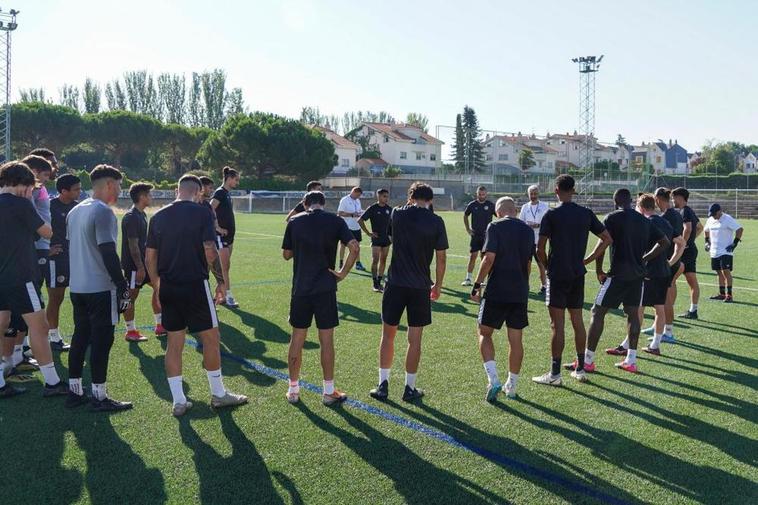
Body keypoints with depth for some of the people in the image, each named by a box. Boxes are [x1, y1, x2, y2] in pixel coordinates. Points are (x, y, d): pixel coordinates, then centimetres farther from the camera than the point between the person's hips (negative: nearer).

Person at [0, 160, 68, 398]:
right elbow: (47, 232, -3)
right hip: (20, 277, -8)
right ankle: (52, 383, 2)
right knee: (39, 326, -2)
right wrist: (30, 203, 7)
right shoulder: (20, 203, -12)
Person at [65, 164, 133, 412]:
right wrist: (123, 287, -15)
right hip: (100, 289, -9)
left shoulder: (75, 211, 13)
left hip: (77, 287, 9)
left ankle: (75, 392, 22)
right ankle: (99, 397, 6)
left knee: (80, 338, 15)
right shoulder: (103, 212, -15)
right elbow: (108, 254, -20)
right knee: (101, 341, -1)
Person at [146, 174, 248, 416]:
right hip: (195, 285, -5)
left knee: (174, 342, 11)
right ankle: (218, 394, 19)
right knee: (211, 338, 8)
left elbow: (150, 257, 9)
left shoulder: (158, 216, 7)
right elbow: (210, 252, -14)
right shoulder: (202, 213, -7)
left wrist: (157, 287, 18)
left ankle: (178, 401, 16)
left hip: (168, 288, 5)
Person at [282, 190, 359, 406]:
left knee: (297, 339, 12)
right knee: (326, 341, 6)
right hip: (325, 288, -2)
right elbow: (354, 247, -13)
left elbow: (286, 254, 10)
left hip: (300, 288, 2)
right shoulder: (335, 221, -2)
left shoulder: (294, 221, 3)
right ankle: (329, 391, 14)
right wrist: (343, 272, -4)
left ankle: (293, 390, 20)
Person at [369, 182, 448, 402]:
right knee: (415, 339, 8)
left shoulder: (397, 214, 0)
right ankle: (410, 388, 15)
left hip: (396, 283, 1)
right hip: (421, 286, -1)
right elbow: (441, 258, -1)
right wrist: (438, 286, 11)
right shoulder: (436, 221, -4)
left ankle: (383, 385, 16)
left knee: (388, 335, 13)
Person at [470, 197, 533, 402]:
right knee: (515, 339, 11)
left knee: (485, 333, 8)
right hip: (520, 293, 5)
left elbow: (489, 258, -15)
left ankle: (493, 379, -6)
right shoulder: (528, 230, 11)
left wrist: (477, 284, -8)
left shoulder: (495, 226, -6)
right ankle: (511, 386, 20)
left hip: (496, 292, -4)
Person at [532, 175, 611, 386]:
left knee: (557, 324, -2)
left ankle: (555, 374, 3)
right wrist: (587, 260, 11)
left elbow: (540, 249, -12)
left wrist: (547, 266, 6)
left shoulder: (551, 215, -10)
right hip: (578, 275, 5)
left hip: (557, 275, -5)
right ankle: (580, 369, 22)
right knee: (577, 321, 14)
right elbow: (607, 239, 9)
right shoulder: (586, 213, 5)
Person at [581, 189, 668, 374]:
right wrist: (644, 259, 13)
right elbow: (665, 242, 14)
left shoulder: (612, 218, -6)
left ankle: (587, 360, 1)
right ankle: (631, 361, 15)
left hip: (618, 274, -6)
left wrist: (599, 271, -2)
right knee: (633, 313, 13)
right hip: (638, 275, 6)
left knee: (598, 313, 0)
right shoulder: (644, 221, 12)